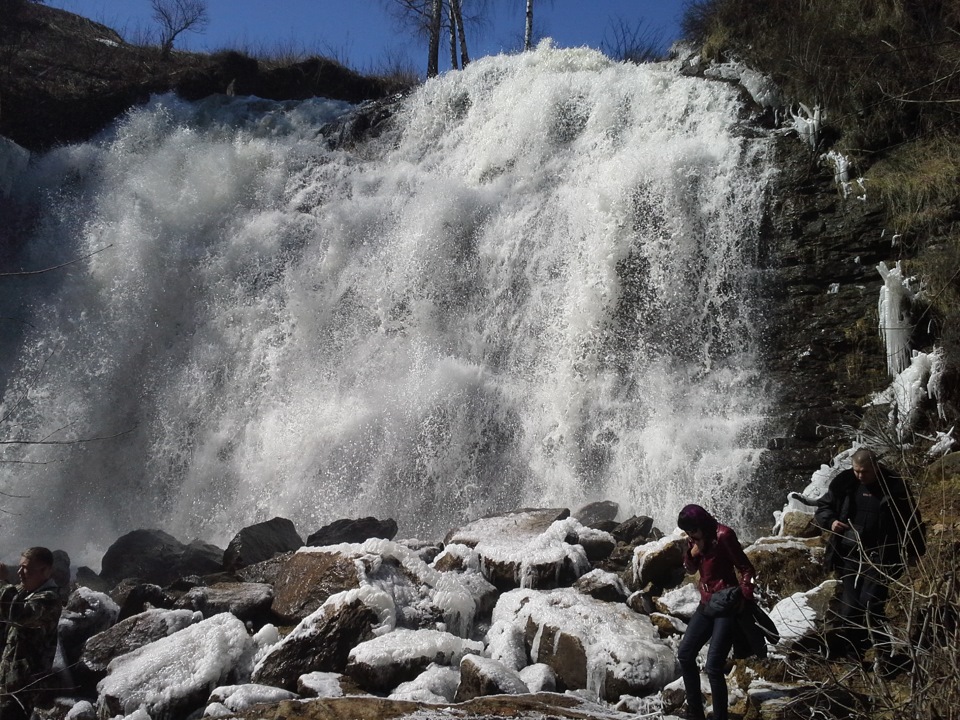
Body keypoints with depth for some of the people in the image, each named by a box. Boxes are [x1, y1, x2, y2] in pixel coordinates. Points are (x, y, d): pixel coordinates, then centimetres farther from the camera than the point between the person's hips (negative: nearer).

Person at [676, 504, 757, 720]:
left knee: (713, 666, -14)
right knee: (685, 654, 11)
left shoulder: (723, 535, -17)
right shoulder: (694, 538, 7)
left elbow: (746, 568, -14)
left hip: (727, 606, -9)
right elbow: (691, 570, 16)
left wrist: (744, 597, -25)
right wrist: (692, 552, -5)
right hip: (706, 604, 9)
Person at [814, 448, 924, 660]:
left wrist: (915, 551, 0)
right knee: (850, 605, 4)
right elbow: (822, 508, 12)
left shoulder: (894, 485, -6)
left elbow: (911, 520, 3)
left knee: (871, 602, -15)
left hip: (880, 556, -3)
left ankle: (881, 650, -1)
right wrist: (830, 521, -9)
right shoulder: (844, 482, 0)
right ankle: (851, 653, 15)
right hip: (848, 554, 3)